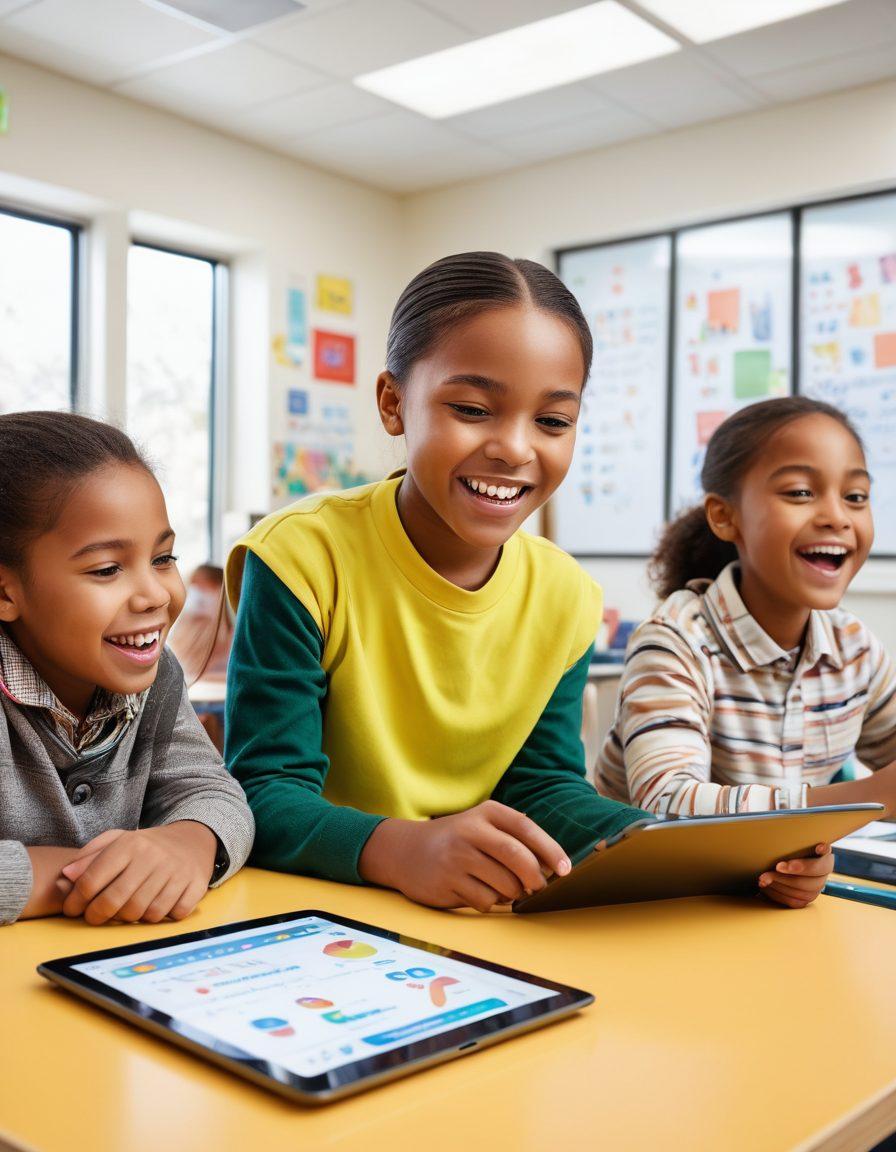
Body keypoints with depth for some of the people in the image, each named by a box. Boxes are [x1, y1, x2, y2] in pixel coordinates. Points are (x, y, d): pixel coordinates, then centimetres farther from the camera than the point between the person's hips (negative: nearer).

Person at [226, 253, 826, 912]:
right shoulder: (302, 560, -16)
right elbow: (263, 797, -18)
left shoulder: (567, 601, -1)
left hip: (480, 923, 4)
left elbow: (541, 787, 3)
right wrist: (401, 849, -38)